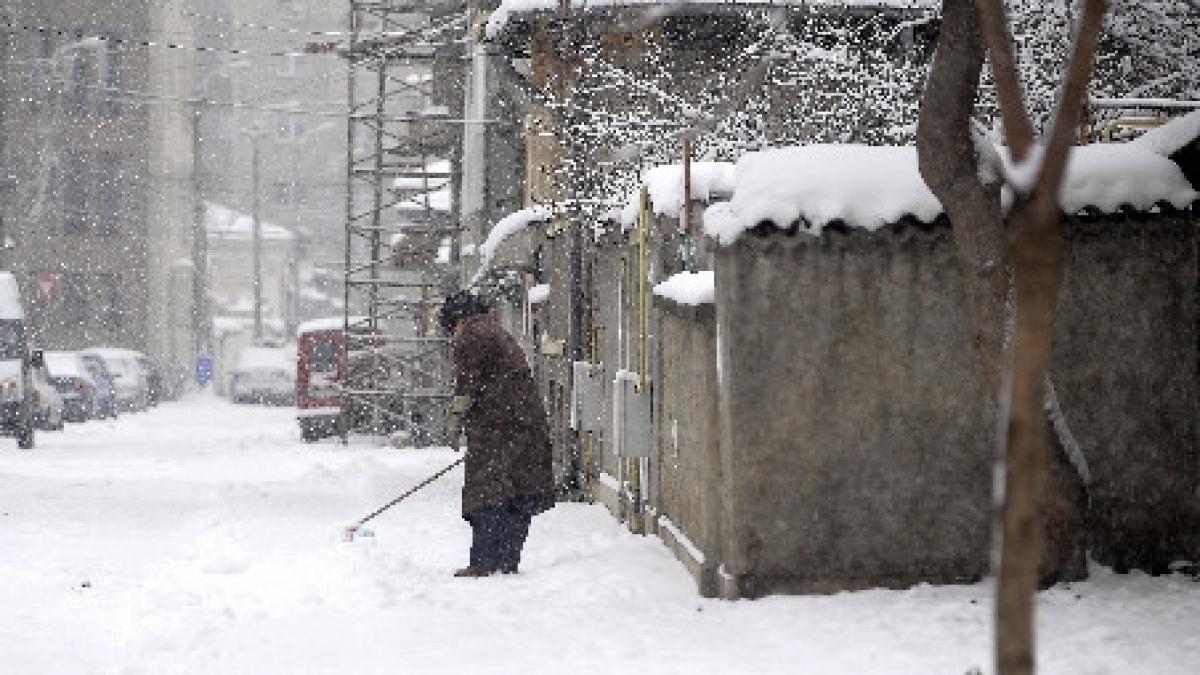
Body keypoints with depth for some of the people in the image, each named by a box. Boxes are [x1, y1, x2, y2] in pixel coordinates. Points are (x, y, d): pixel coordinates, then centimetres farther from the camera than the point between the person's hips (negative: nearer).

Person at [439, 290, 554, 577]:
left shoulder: (471, 336, -1)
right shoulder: (502, 335, 27)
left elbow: (467, 383, -11)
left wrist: (456, 419, -9)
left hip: (495, 427, -9)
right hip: (529, 422, 9)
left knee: (486, 491, -8)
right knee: (519, 500, 7)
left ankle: (483, 562, -12)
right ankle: (508, 562, 10)